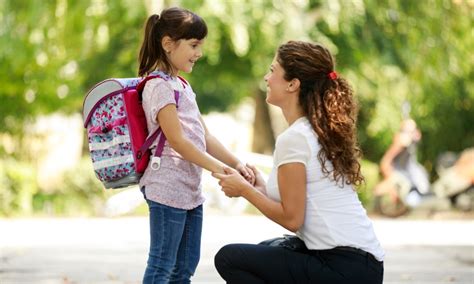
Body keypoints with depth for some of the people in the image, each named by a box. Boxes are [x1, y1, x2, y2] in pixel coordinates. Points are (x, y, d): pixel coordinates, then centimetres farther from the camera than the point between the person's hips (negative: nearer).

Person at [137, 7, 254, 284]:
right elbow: (177, 140, -18)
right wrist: (220, 169, -19)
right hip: (168, 187, -10)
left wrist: (236, 163, 2)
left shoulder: (182, 85, 18)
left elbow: (204, 136, 15)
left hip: (190, 188, 10)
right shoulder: (159, 85, -11)